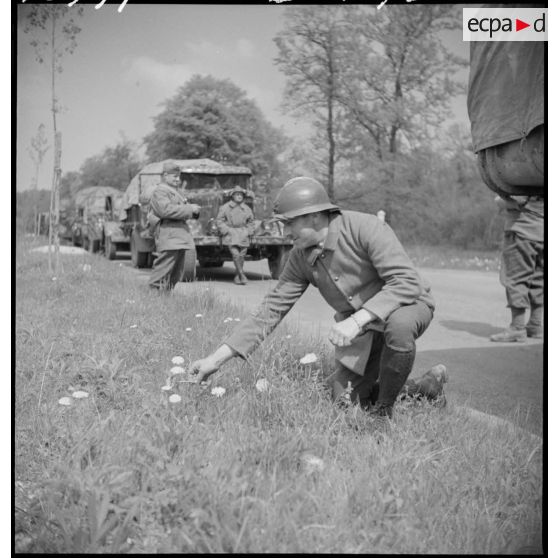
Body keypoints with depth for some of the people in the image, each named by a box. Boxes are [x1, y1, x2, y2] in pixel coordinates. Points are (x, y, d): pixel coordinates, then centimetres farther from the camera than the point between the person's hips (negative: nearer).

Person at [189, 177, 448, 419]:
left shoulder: (366, 228, -27)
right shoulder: (300, 257, -8)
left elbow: (407, 283, -32)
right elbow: (271, 309, -5)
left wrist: (357, 319, -42)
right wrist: (217, 358, -10)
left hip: (408, 304, -6)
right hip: (359, 328, 6)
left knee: (398, 324, -40)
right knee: (344, 399, -2)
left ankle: (384, 410, -16)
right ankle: (422, 388, 17)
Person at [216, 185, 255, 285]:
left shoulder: (247, 209, 12)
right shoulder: (225, 207, 3)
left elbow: (251, 223, 21)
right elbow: (220, 221, 4)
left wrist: (248, 232, 5)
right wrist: (227, 231, -8)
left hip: (243, 234, 3)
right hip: (230, 233, -3)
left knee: (242, 255, -7)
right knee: (235, 254, -21)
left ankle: (237, 277, 7)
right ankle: (242, 276, -20)